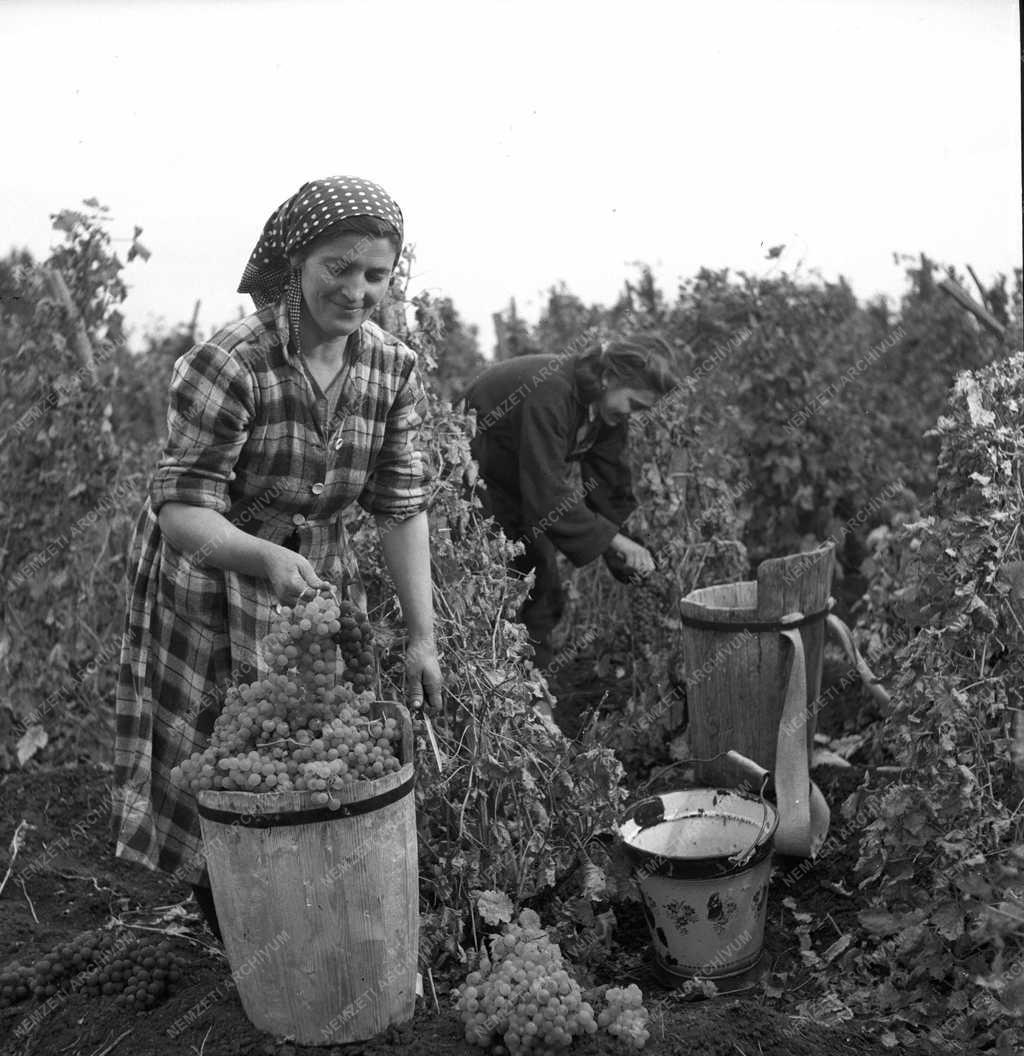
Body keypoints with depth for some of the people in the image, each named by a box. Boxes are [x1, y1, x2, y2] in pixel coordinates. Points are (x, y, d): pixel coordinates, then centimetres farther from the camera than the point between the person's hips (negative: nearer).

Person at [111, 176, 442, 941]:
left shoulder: (395, 369, -10)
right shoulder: (227, 364, -26)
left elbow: (402, 508, -7)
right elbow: (180, 511, -26)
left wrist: (423, 635, -11)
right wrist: (270, 557, -44)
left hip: (320, 586, 5)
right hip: (210, 585, -4)